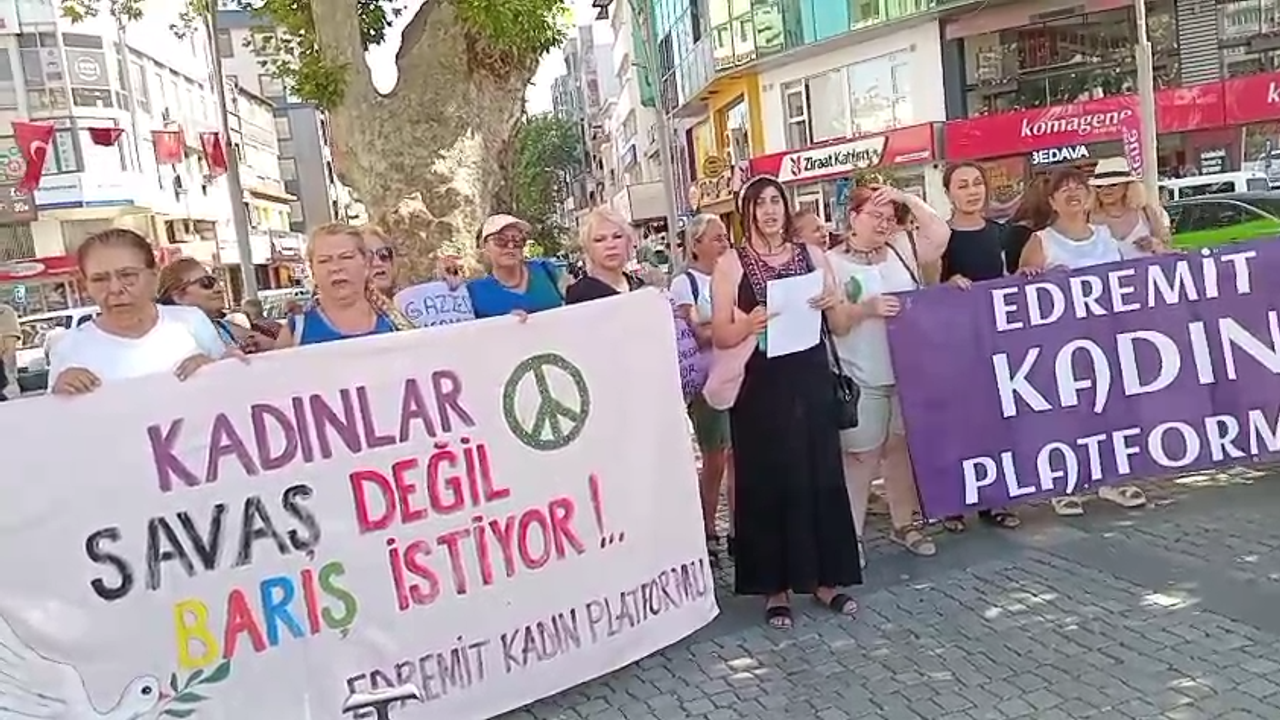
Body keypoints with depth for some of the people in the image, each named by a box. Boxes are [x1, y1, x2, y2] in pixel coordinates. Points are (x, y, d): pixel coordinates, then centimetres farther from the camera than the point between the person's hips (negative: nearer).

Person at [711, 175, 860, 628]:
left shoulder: (812, 255, 8)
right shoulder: (731, 264, 0)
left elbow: (841, 328, 10)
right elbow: (720, 336, -4)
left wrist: (832, 304, -11)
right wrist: (749, 324, -23)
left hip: (811, 381, 3)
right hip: (761, 388, -3)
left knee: (821, 476, 7)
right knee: (767, 482, 3)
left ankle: (825, 578, 22)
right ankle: (775, 586, 14)